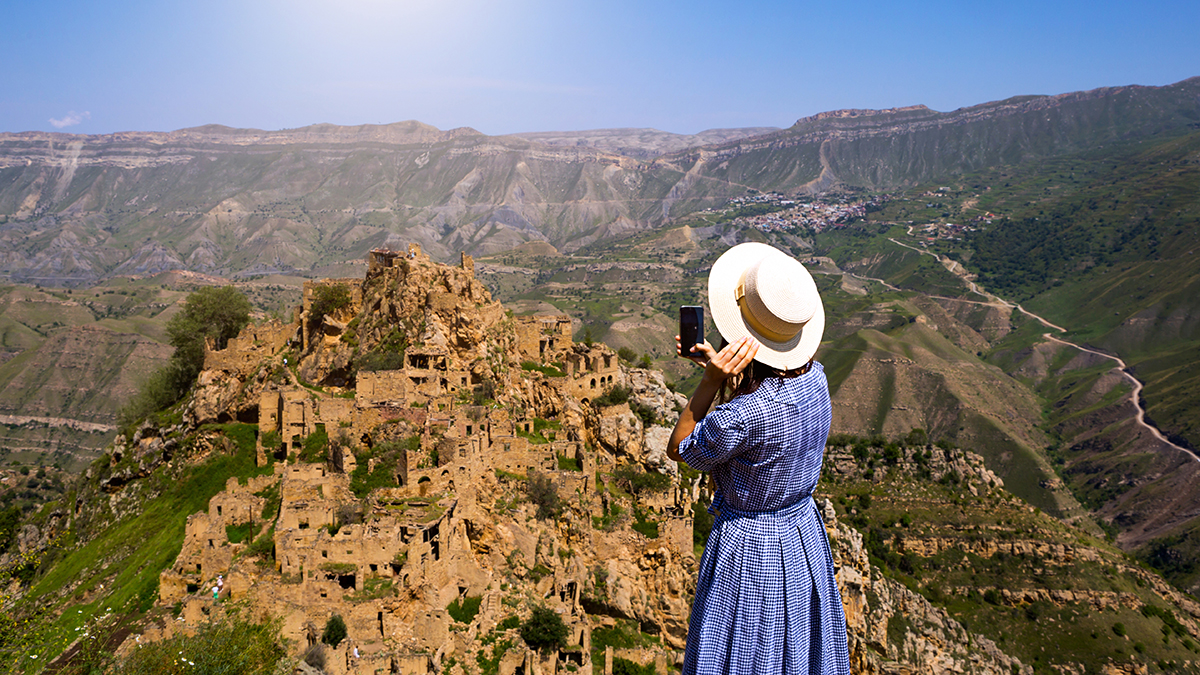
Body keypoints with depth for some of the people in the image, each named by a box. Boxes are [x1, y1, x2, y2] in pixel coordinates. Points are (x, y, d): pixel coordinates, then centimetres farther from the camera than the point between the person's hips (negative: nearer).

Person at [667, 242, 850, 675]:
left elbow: (678, 449, -15)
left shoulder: (743, 416, -34)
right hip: (805, 534, 7)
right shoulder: (814, 378, -12)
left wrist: (710, 380, -26)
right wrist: (718, 367, 3)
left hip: (749, 547, -7)